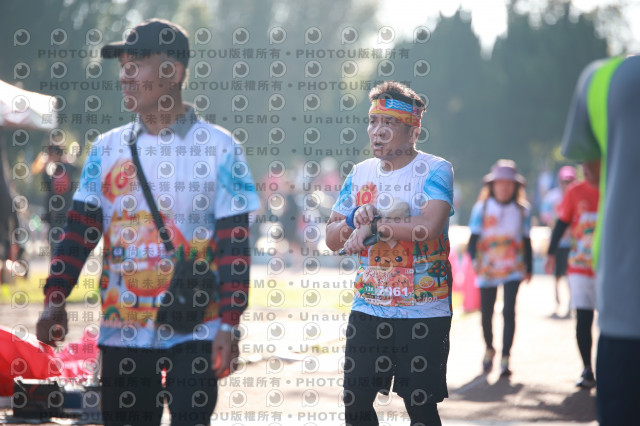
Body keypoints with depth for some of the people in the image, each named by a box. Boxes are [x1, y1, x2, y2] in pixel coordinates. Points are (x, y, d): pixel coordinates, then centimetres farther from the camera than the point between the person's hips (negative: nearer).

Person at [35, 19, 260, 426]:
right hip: (122, 332, 4)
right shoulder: (107, 148, 9)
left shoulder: (219, 147, -3)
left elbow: (235, 244, -6)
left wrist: (229, 324, -13)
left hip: (194, 332, -3)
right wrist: (55, 299, -8)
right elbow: (80, 230, 5)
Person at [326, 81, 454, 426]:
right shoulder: (360, 174, 11)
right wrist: (355, 218, -9)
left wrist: (373, 226, -15)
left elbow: (428, 226, -25)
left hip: (423, 314, -5)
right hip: (367, 309, 5)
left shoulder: (435, 170, -8)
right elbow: (332, 239, 12)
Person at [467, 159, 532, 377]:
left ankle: (505, 358, -9)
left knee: (509, 311, -13)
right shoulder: (481, 208, -1)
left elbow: (526, 241, 11)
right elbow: (473, 237, -2)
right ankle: (489, 349, 35)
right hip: (487, 268, 1)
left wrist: (529, 268, 12)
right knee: (486, 312, 9)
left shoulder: (522, 210, 3)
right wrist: (474, 258, -19)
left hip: (513, 269, 0)